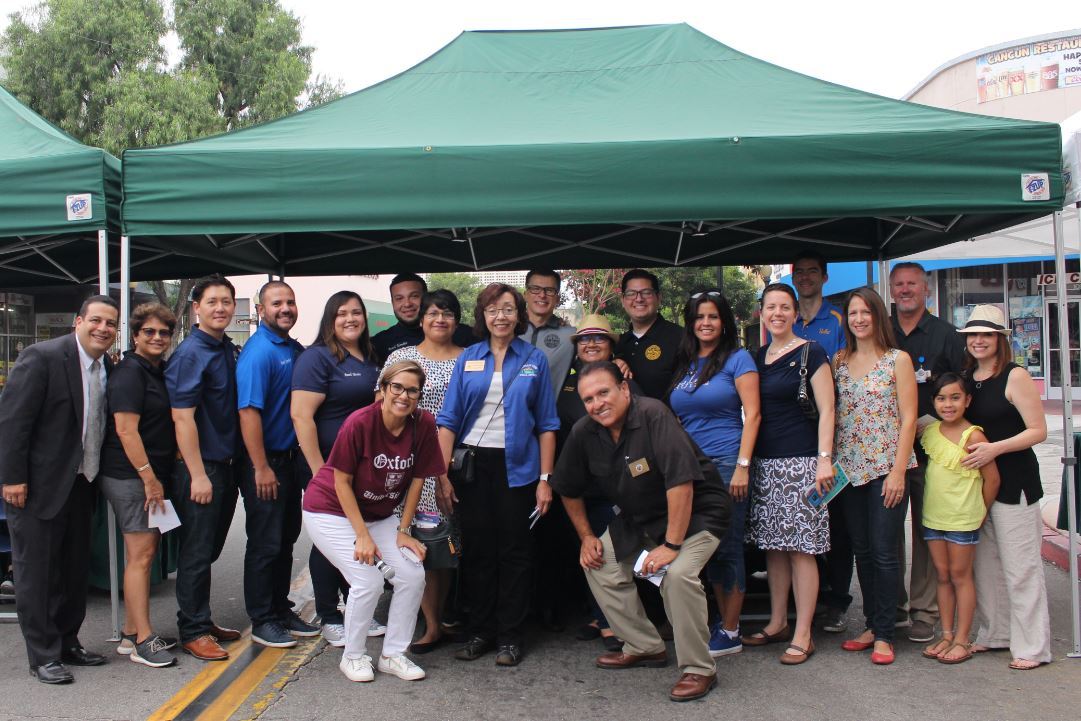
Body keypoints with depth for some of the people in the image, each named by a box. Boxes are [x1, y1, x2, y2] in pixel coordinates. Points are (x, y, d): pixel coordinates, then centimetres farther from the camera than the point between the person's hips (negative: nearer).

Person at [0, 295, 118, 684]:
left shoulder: (106, 368, 6)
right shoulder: (43, 357, -15)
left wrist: (93, 476, 9)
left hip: (79, 485, 7)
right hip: (38, 485, -7)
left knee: (75, 570, 15)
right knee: (37, 572, 3)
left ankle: (67, 643, 28)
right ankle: (43, 656, 14)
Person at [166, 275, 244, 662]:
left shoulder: (228, 350, 11)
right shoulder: (190, 354, -14)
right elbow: (182, 417, -18)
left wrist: (230, 467, 14)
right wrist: (198, 475, -20)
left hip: (225, 465, 8)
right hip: (199, 468, -8)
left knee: (209, 549, 16)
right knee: (197, 552, 2)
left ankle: (202, 621, 28)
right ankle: (193, 632, 13)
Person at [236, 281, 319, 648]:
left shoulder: (297, 350, 10)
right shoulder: (258, 352, -16)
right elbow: (248, 411, -21)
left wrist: (298, 458, 13)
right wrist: (261, 468, -22)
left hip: (290, 457, 8)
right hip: (265, 463, -8)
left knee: (286, 539, 16)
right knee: (265, 544, 1)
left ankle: (281, 610, 29)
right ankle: (262, 621, 14)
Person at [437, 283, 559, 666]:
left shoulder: (534, 360, 3)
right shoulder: (468, 359, 6)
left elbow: (546, 424, 2)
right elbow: (449, 419, 3)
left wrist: (545, 479, -4)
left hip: (517, 466, -1)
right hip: (473, 463, 1)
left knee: (515, 551, 4)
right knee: (477, 549, 7)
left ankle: (510, 635, 16)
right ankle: (480, 630, 20)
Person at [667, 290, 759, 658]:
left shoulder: (737, 359, -1)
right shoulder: (684, 365, 15)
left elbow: (752, 415, -7)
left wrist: (742, 466, -13)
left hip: (726, 462, -5)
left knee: (727, 547, -1)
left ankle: (730, 633, 9)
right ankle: (723, 621, 21)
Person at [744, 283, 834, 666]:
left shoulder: (810, 353, -3)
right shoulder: (758, 356, 14)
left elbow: (826, 410, -7)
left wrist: (824, 458, -16)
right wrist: (746, 460, 11)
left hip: (801, 462, -6)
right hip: (764, 462, 6)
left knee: (801, 547, -4)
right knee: (773, 545, 11)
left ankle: (802, 635, 4)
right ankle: (777, 623, 23)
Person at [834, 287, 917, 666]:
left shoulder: (898, 359, -2)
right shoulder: (839, 361, 9)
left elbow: (908, 418, -6)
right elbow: (830, 414, 11)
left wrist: (898, 470, -12)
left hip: (887, 467, -4)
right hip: (849, 468, 4)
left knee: (884, 552, -3)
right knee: (862, 550, 10)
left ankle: (884, 634, 7)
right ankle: (872, 625, 22)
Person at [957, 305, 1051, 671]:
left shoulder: (1015, 376, -9)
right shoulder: (967, 379, 10)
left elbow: (1038, 430, -13)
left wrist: (995, 448, -22)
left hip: (1014, 482, -7)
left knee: (1020, 566, -2)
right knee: (985, 564, 13)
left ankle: (1032, 647, 7)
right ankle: (994, 634, 25)